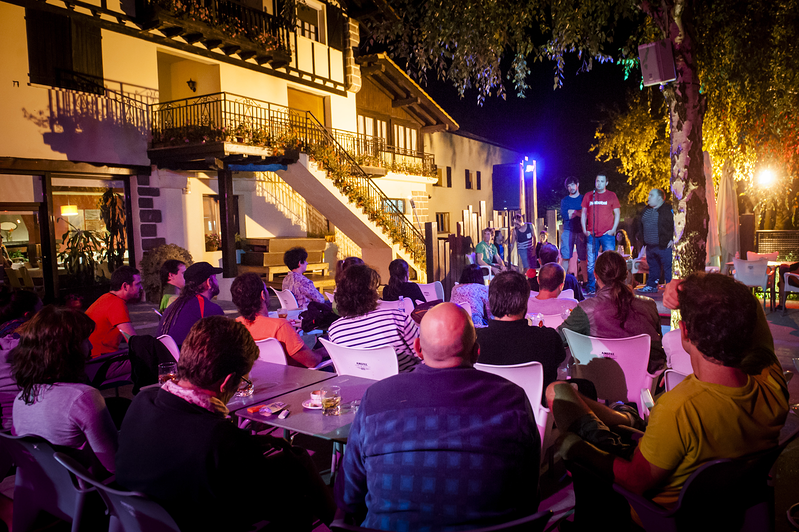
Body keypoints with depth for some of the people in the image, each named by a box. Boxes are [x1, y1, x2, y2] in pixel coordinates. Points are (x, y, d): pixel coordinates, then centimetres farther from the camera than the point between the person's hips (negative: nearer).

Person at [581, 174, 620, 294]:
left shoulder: (611, 196, 7)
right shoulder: (588, 196, 11)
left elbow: (617, 214, 6)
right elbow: (583, 214, 13)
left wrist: (613, 230, -5)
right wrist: (584, 230, 2)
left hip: (607, 234, -2)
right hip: (591, 234, 2)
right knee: (591, 262, 2)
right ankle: (591, 287, 9)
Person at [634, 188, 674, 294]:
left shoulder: (667, 210, -13)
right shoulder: (647, 210, 12)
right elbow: (641, 225, 23)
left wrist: (672, 239, -18)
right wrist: (643, 239, 18)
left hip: (664, 246, -8)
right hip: (650, 246, 8)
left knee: (668, 267, -4)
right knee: (652, 267, 18)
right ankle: (651, 286, 29)